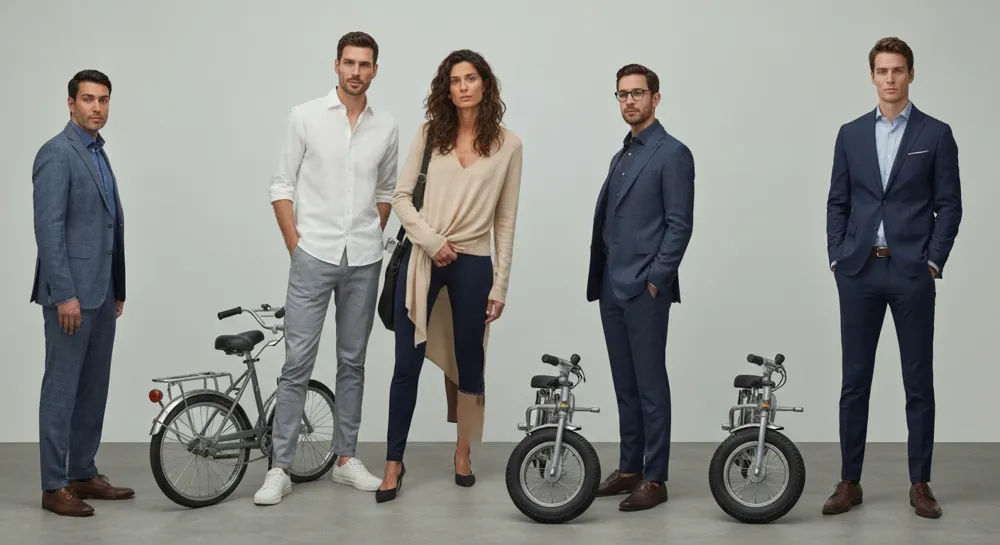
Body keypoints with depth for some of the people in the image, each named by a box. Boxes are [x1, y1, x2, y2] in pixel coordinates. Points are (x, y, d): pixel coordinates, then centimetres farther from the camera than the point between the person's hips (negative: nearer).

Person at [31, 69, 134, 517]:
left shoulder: (98, 154, 16)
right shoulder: (57, 153, -12)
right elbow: (48, 229, -18)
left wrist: (116, 289, 18)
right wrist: (65, 295, -21)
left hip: (101, 292, 9)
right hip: (71, 292, -9)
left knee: (93, 388, 12)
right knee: (62, 388, -3)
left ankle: (83, 474, 21)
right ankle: (54, 486, 4)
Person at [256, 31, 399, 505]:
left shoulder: (387, 127, 5)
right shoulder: (305, 117, -2)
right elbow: (282, 187, 0)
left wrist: (370, 241, 10)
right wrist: (297, 247, -5)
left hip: (364, 262, 3)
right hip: (313, 257, -3)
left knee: (352, 362, 11)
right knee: (297, 363, -5)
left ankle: (345, 459, 21)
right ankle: (280, 469, 1)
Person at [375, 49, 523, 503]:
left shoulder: (507, 144, 1)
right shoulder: (430, 134, 4)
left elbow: (505, 219, 2)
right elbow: (401, 196, 3)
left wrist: (500, 284, 1)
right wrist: (431, 239, -12)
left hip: (473, 264, 0)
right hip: (422, 259, 0)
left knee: (468, 361, 10)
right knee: (407, 364, 1)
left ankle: (463, 452, 29)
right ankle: (394, 461, 11)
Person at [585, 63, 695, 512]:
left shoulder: (672, 154, -6)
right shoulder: (621, 157, 18)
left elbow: (680, 224, -12)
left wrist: (655, 280, -15)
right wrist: (600, 279, 13)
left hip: (645, 290, -8)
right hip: (612, 288, 8)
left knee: (650, 384, -3)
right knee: (624, 384, 12)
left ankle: (655, 479, 3)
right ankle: (629, 468, 20)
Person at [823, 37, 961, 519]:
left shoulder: (936, 134, 2)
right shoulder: (850, 134, 9)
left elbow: (949, 206, 0)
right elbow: (837, 203, 9)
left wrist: (933, 262, -8)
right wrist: (837, 259, 0)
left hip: (912, 272, -2)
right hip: (859, 272, 2)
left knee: (918, 382, 4)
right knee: (854, 380, 4)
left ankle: (920, 483, 13)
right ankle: (849, 482, 12)